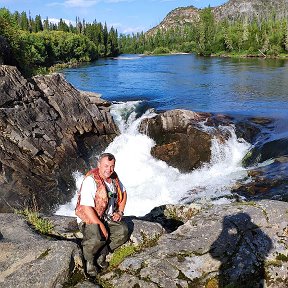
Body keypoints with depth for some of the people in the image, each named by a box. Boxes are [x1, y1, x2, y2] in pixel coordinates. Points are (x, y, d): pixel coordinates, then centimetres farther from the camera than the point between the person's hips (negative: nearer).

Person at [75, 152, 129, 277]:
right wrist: (100, 226, -24)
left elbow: (123, 193, 19)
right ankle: (89, 260, 0)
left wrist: (120, 212, 6)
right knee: (97, 239, -33)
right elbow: (86, 207, -25)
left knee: (123, 231, -18)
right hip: (90, 218, -7)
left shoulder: (113, 177, 2)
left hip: (109, 217, 7)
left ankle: (101, 254, 1)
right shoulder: (91, 180, -22)